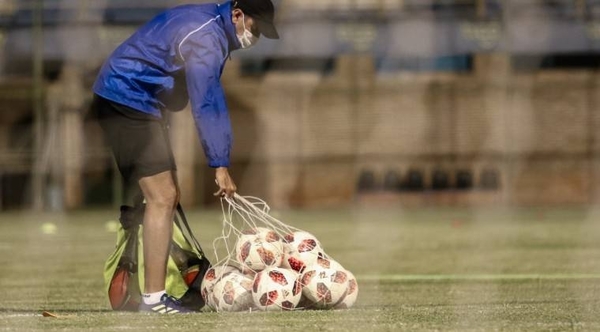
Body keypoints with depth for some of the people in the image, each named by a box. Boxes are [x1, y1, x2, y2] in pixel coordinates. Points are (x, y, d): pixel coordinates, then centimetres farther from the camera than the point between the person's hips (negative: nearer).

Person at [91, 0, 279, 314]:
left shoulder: (211, 26, 12)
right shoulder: (205, 37, -21)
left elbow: (209, 99, 17)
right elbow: (207, 105, -25)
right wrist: (220, 165, -24)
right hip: (127, 100, -11)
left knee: (167, 196, 11)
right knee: (162, 198, -14)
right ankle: (153, 299, -15)